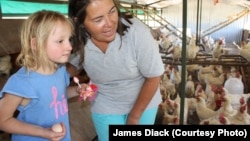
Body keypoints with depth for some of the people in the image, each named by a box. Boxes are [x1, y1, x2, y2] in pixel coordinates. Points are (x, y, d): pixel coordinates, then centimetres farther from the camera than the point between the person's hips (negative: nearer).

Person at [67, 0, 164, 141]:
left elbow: (153, 77, -20)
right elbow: (74, 65, 2)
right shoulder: (79, 41, -20)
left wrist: (134, 116, -11)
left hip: (144, 103, -1)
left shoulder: (137, 32, -32)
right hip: (105, 107, 1)